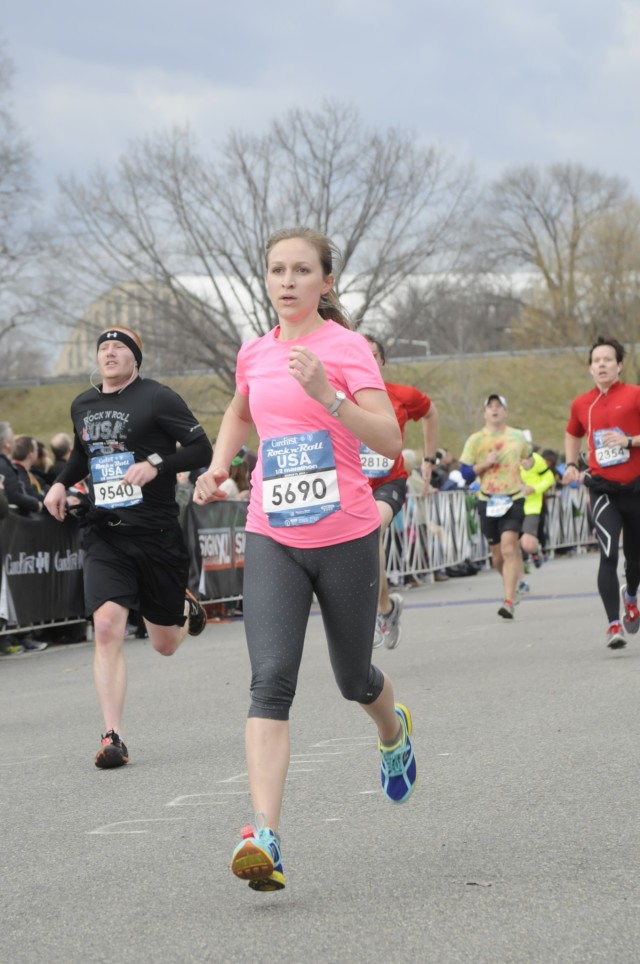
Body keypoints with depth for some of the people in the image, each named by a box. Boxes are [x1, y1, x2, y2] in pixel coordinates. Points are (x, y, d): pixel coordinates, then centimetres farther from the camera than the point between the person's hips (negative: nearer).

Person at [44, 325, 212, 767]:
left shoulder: (158, 398, -7)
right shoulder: (83, 405, 11)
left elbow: (202, 449, -9)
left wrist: (156, 463, -23)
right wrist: (61, 483, 12)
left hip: (157, 533, -3)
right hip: (105, 535, 3)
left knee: (165, 644, 9)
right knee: (106, 627, -17)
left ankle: (184, 608, 47)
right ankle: (113, 738, -14)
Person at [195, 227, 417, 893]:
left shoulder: (346, 348, -7)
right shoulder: (255, 354, 8)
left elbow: (390, 442, -17)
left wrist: (328, 394, -30)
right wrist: (217, 467, 14)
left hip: (345, 537, -3)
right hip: (272, 539, 3)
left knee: (354, 679, 15)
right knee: (270, 681, -16)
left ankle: (394, 732, 53)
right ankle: (264, 837, -26)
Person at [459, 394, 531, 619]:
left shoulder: (518, 437, 7)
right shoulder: (475, 440, 3)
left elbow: (530, 458, 27)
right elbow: (465, 472, 0)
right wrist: (486, 463, -13)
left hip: (513, 499, -1)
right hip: (488, 501, 1)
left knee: (508, 548, -17)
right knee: (497, 555, 8)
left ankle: (509, 602, -19)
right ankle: (512, 581, 38)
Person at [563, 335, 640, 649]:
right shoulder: (581, 404, 6)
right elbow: (572, 435, 25)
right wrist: (571, 464, 10)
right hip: (603, 490, 0)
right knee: (609, 555, -17)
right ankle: (614, 625, -19)